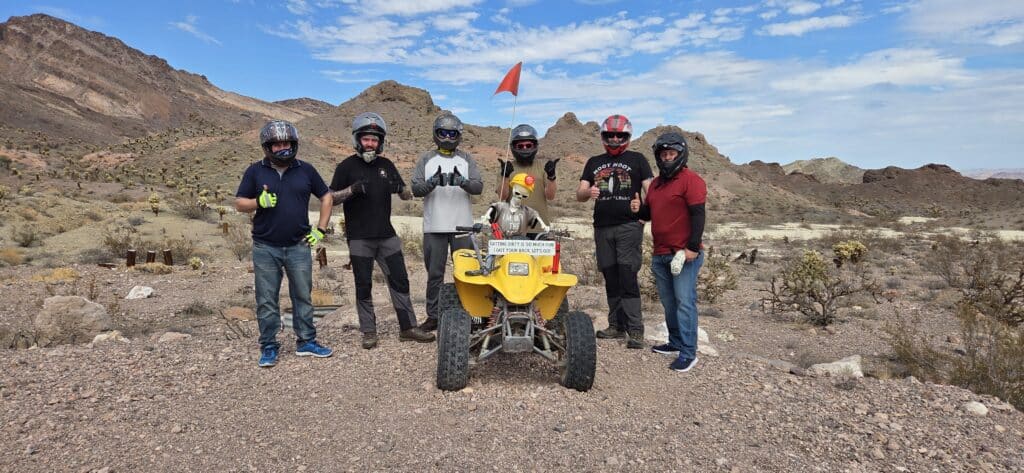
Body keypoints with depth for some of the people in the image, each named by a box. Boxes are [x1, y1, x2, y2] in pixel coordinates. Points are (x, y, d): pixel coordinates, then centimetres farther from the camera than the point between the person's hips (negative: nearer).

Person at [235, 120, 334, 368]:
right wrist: (259, 202, -16)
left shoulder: (306, 170, 4)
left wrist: (321, 229, 5)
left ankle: (306, 342, 20)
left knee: (303, 296, 8)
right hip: (265, 249, -1)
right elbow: (239, 203, 5)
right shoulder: (255, 171, 2)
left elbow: (326, 197, 12)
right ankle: (269, 347, 16)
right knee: (266, 301, 4)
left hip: (299, 247, 1)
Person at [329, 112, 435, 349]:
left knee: (400, 281, 4)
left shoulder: (386, 165, 11)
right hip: (359, 238, -4)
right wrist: (352, 189, -20)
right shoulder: (347, 166, 0)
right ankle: (369, 332, 14)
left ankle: (408, 328, 12)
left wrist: (400, 187, -10)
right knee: (364, 287, 3)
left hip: (387, 235, 4)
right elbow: (332, 198, -3)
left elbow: (407, 195, 13)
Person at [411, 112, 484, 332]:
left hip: (462, 225, 0)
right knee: (434, 274, 6)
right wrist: (432, 182, -21)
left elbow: (479, 186, -3)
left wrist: (463, 182, -24)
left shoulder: (466, 159, 8)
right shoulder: (426, 159, 7)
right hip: (434, 227, 0)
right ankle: (433, 316, 15)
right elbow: (416, 189, -1)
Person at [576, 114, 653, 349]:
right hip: (602, 227, 4)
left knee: (628, 276, -11)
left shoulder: (637, 160, 7)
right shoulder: (594, 162, 17)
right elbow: (579, 194, 11)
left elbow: (650, 189, -1)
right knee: (610, 278, 8)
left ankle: (635, 330, -9)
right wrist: (588, 192, -14)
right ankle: (616, 325, 17)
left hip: (629, 226, -4)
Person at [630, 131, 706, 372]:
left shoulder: (691, 180, -7)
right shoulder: (656, 183, 19)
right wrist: (639, 209, 3)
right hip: (660, 254, 8)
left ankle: (688, 352, -4)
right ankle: (675, 342, 25)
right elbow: (650, 213, 26)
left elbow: (698, 215, -14)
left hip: (684, 254, -8)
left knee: (684, 302, -8)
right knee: (668, 303, 13)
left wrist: (693, 247, -19)